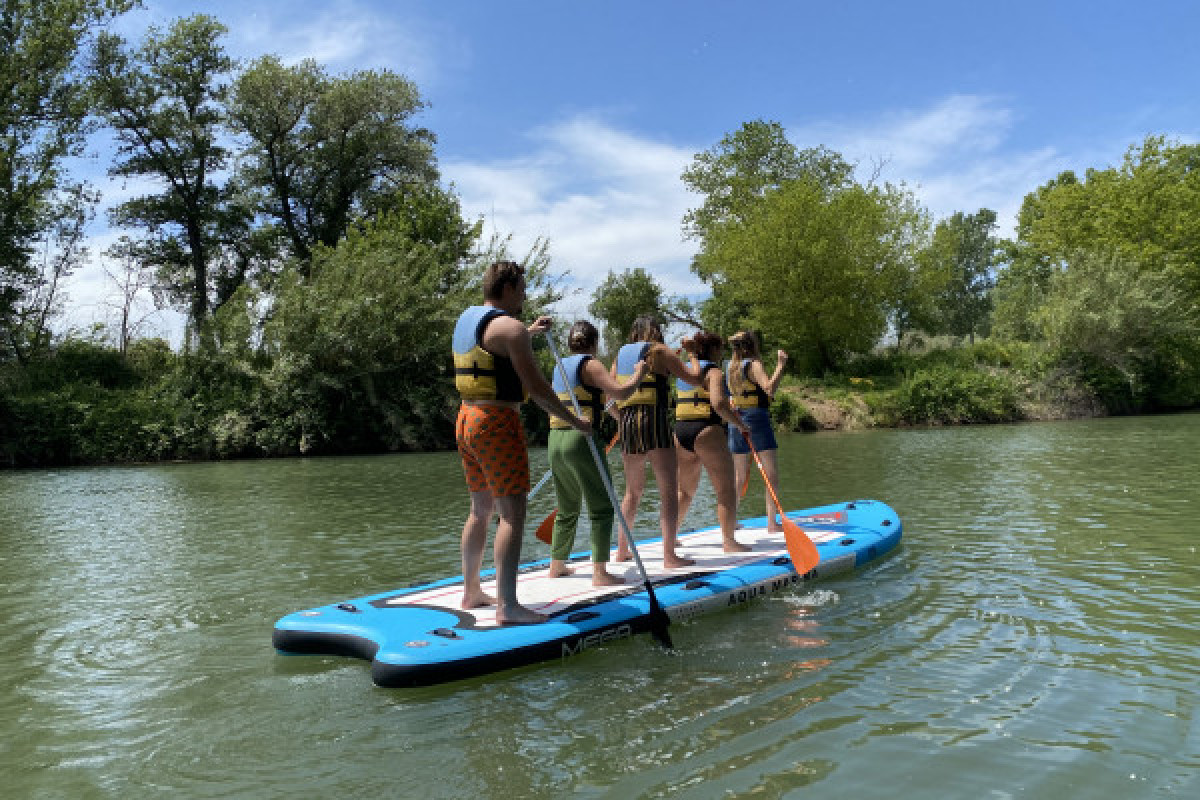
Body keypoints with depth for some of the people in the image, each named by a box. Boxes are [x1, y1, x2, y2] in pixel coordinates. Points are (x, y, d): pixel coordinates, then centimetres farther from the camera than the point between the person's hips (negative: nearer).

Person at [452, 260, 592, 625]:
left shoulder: (466, 318, 15)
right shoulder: (509, 326, -13)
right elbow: (536, 387, -17)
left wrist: (527, 332, 40)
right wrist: (576, 421, -8)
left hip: (467, 418, 9)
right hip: (497, 422, -9)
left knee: (481, 509, 17)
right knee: (511, 513, -8)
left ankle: (471, 592, 25)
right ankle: (507, 606, -11)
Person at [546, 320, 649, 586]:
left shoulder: (561, 366, 17)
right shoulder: (590, 365, -6)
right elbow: (620, 392, -17)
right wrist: (639, 374, 0)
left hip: (555, 441, 8)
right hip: (581, 439, -8)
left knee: (567, 509, 19)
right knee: (601, 507, -1)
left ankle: (557, 565, 26)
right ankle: (599, 572, -5)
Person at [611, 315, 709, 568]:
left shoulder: (621, 354, 17)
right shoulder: (659, 351, 2)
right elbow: (692, 376, 3)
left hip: (627, 423, 6)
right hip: (654, 420, -6)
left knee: (633, 490, 19)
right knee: (669, 490, -3)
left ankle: (622, 550, 23)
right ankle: (669, 555, -9)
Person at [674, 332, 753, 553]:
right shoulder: (714, 371, -5)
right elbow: (718, 403, -20)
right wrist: (739, 424, -11)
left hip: (680, 433, 7)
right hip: (707, 432, -7)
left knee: (685, 491, 21)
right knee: (726, 491, 0)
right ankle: (729, 541, -2)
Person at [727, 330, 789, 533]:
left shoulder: (730, 368, 11)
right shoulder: (753, 364, -9)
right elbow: (769, 388, -22)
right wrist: (780, 365, -17)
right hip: (757, 418, -7)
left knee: (739, 476, 13)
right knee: (771, 474, -4)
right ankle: (772, 522, -8)